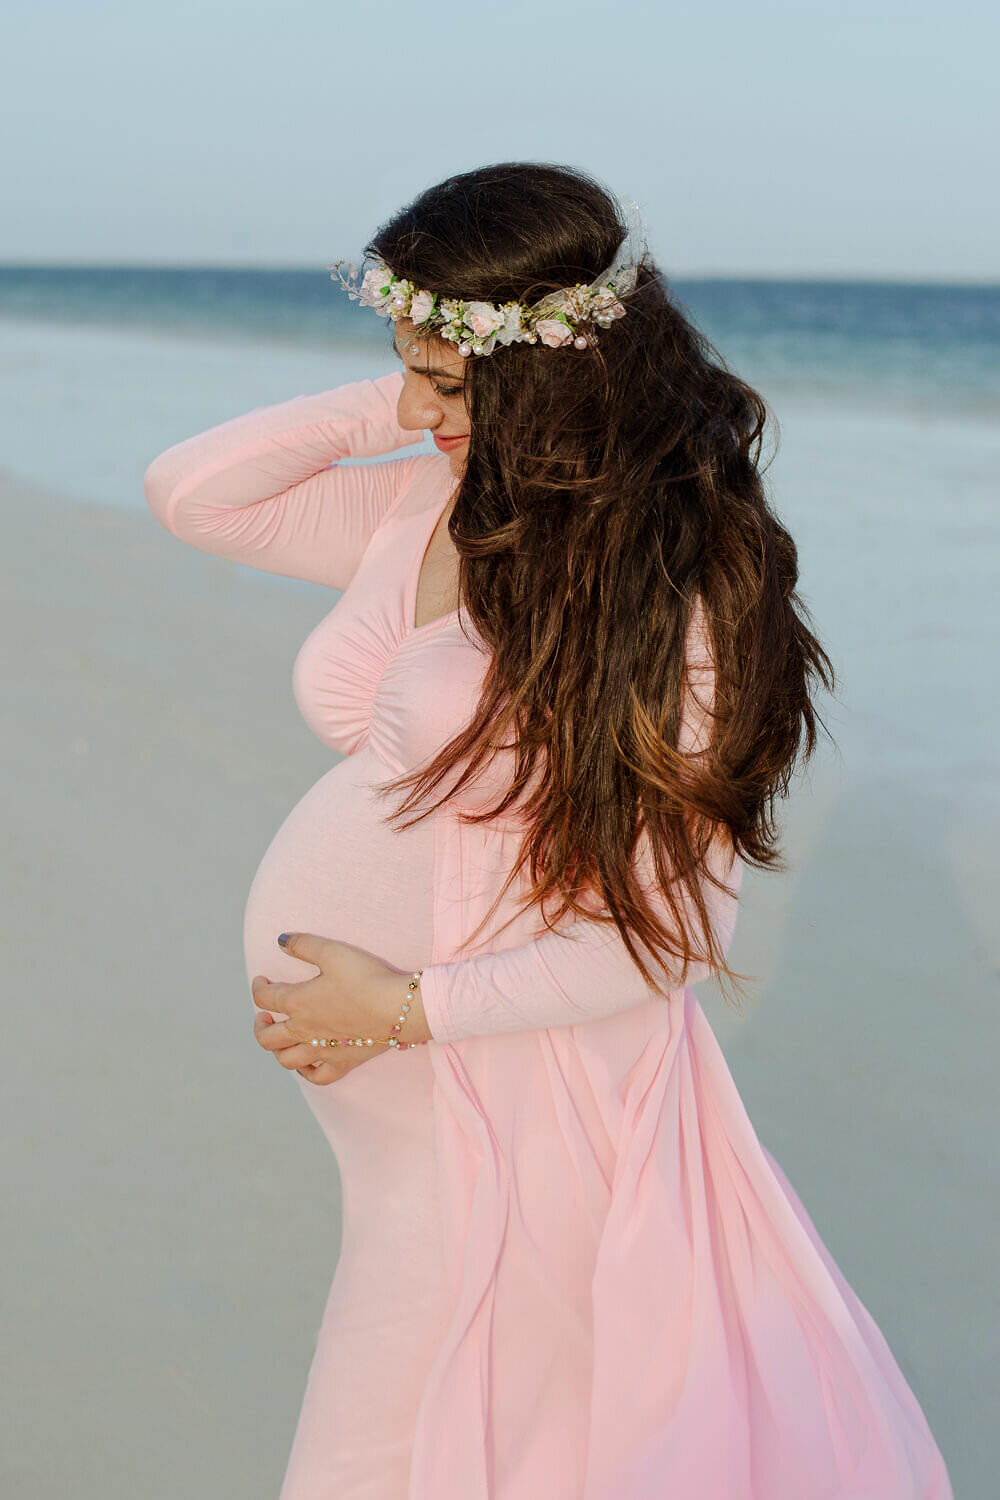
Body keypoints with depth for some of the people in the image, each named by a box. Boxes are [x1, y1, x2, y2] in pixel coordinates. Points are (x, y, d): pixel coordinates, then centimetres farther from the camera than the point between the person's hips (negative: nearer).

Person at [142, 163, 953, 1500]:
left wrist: (407, 1006, -17)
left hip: (494, 1081, -6)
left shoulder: (677, 586, -18)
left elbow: (677, 924, -18)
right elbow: (185, 492, 8)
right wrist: (386, 408, -3)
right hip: (374, 1081, 7)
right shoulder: (420, 511, 1)